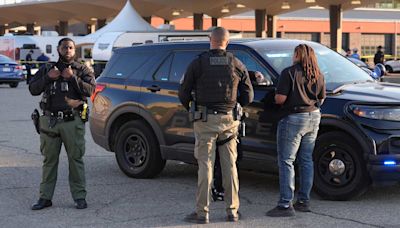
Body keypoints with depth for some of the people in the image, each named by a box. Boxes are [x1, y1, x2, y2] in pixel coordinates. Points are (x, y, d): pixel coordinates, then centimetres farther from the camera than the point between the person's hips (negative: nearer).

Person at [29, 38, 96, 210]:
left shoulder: (82, 70, 8)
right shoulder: (47, 69, 14)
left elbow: (91, 90, -7)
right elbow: (33, 89, 6)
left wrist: (73, 78, -14)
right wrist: (47, 78, -8)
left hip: (73, 121, -2)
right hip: (49, 120, 2)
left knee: (76, 159, -1)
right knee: (49, 160, 6)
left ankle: (79, 197, 5)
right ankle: (45, 197, 11)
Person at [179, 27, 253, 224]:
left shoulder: (198, 63, -5)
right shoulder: (237, 65, 3)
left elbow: (184, 93, -1)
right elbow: (248, 97, 6)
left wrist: (189, 108, 19)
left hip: (205, 120, -2)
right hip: (229, 120, 2)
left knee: (205, 165, 0)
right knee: (230, 165, 9)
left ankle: (202, 212, 1)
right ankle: (232, 211, 13)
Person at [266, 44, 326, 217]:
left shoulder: (290, 72, -12)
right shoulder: (318, 75, 9)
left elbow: (280, 98, -17)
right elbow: (321, 99, 14)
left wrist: (277, 100, 4)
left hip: (294, 118, -7)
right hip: (313, 118, 7)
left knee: (286, 161, -5)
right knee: (306, 160, 14)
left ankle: (285, 204, -8)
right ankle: (304, 201, 20)